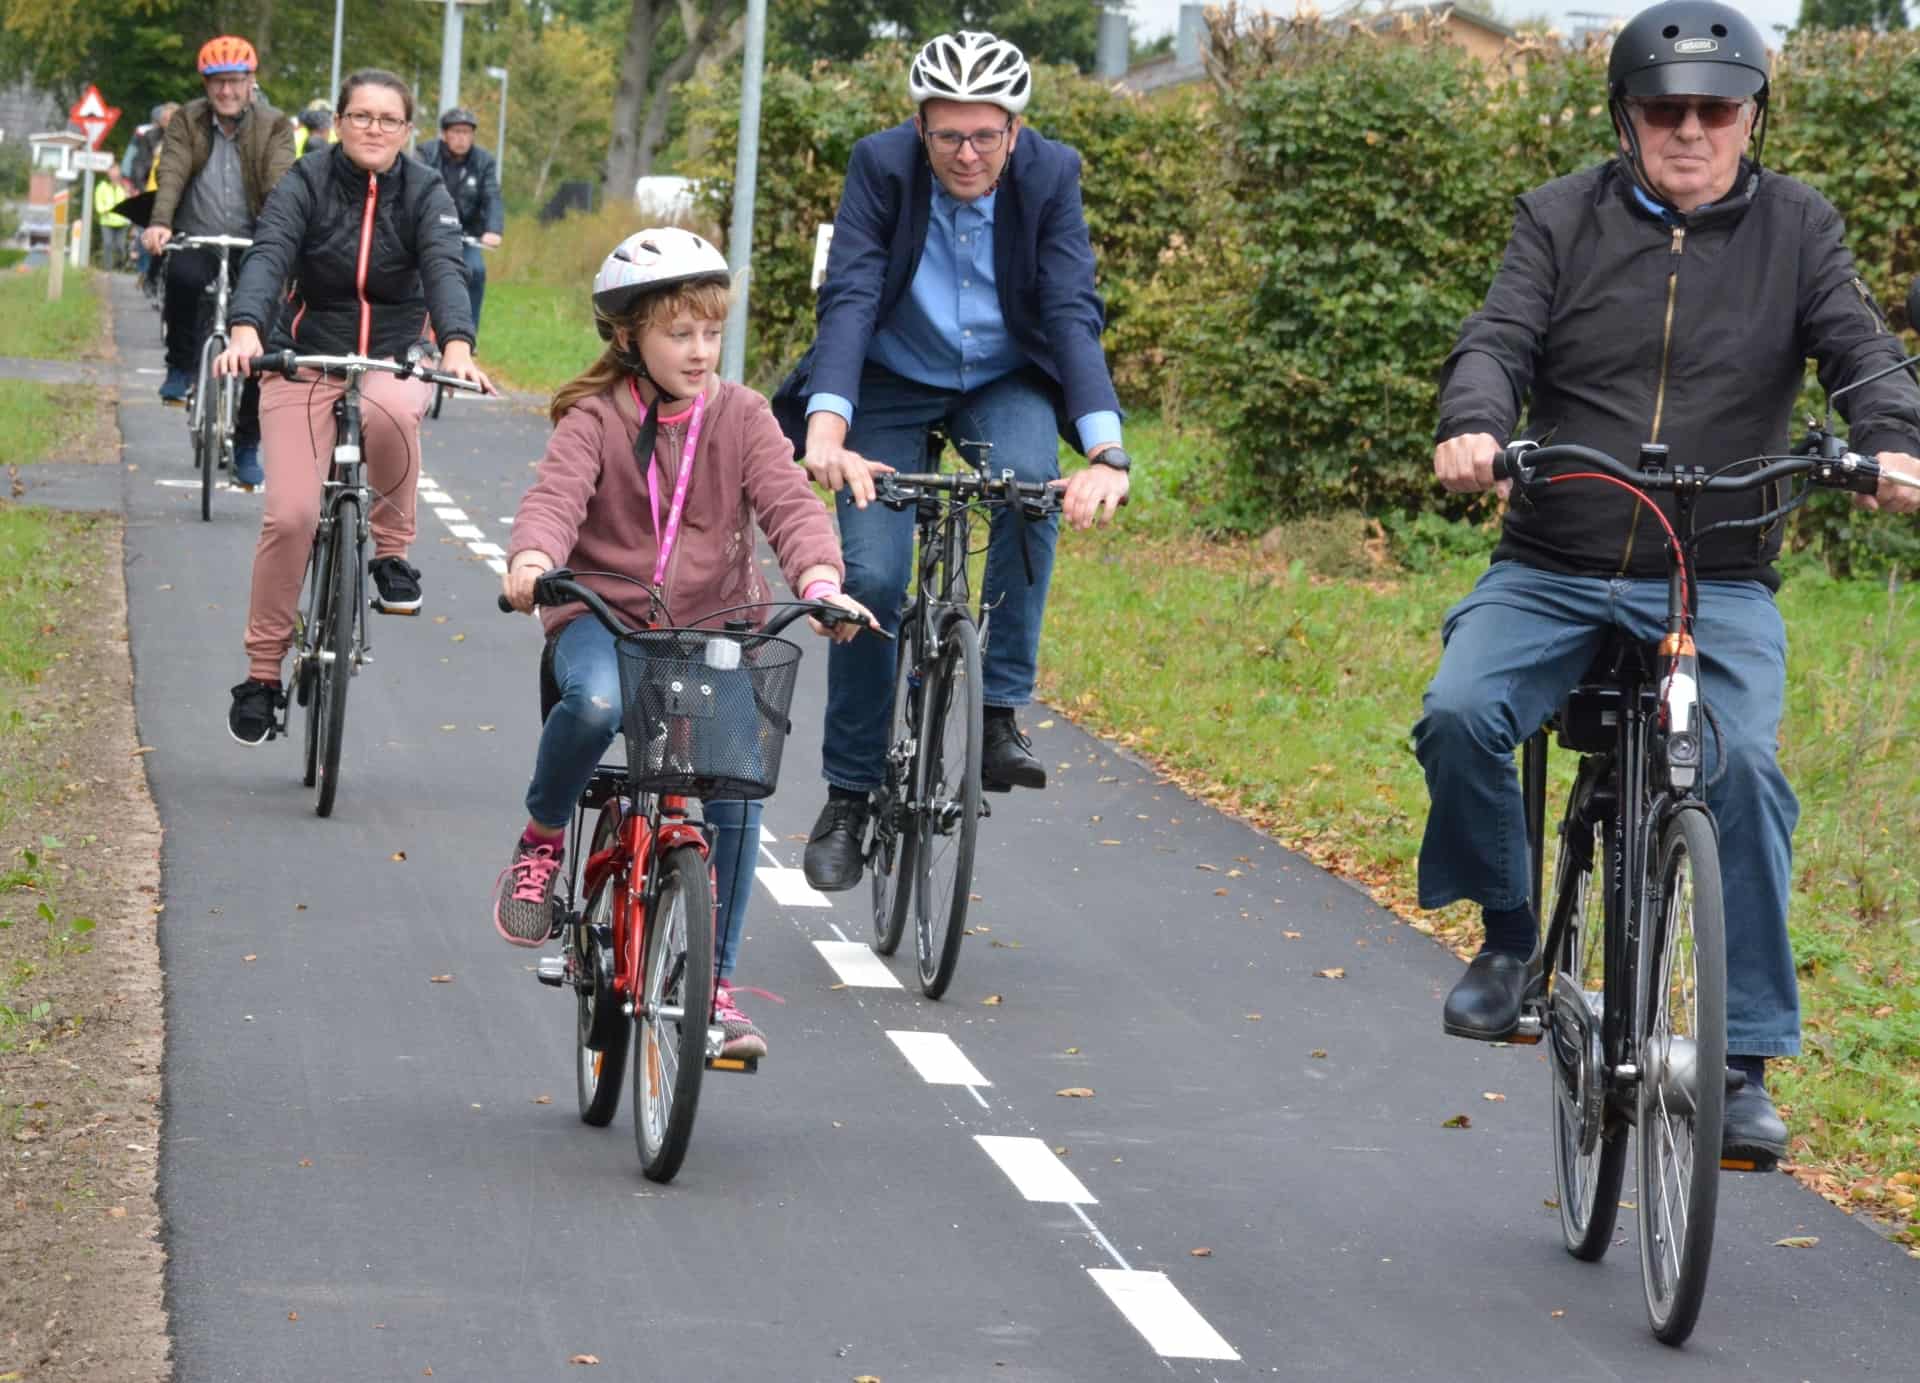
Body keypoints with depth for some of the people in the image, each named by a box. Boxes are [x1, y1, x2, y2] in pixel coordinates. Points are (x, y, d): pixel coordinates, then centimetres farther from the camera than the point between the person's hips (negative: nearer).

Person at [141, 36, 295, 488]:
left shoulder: (274, 127, -1)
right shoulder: (187, 122, 2)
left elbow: (280, 181, -15)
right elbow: (171, 172, -13)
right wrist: (159, 224, -31)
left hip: (252, 246, 0)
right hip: (196, 239, 0)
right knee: (183, 276, -36)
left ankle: (247, 445, 8)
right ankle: (182, 366, -10)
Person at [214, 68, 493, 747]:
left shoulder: (425, 194, -6)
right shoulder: (307, 182, -9)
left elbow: (444, 268, -22)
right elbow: (268, 255, -24)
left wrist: (457, 346, -42)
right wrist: (246, 330, -44)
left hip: (393, 359, 0)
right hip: (305, 360, 0)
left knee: (390, 413, -37)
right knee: (290, 514, -12)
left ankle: (391, 552, -14)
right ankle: (262, 671, 4)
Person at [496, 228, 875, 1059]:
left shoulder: (740, 417, 2)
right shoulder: (596, 419, -4)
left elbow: (789, 504, -10)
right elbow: (556, 495, -20)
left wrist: (820, 578, -31)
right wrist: (531, 560, -43)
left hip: (715, 624, 3)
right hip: (603, 617, -2)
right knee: (595, 701, -37)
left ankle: (716, 982, 0)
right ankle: (543, 837, -6)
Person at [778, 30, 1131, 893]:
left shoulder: (1049, 176, -19)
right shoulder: (881, 166, -22)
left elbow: (1074, 313, -27)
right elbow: (848, 300, -31)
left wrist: (1105, 451, -42)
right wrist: (827, 431, -48)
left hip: (1005, 383, 1)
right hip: (893, 384, 0)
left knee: (1031, 483, -33)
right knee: (871, 579, -14)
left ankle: (999, 716, -22)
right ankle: (849, 793, 4)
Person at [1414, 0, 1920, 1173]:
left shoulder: (1797, 228, 6)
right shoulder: (1565, 219, 5)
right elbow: (1500, 338, -6)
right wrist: (1474, 424, -29)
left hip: (1720, 587, -1)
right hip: (1552, 573, 1)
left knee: (1744, 768, -26)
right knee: (1459, 714, -26)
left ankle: (1747, 1063, -18)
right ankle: (1511, 935, 2)